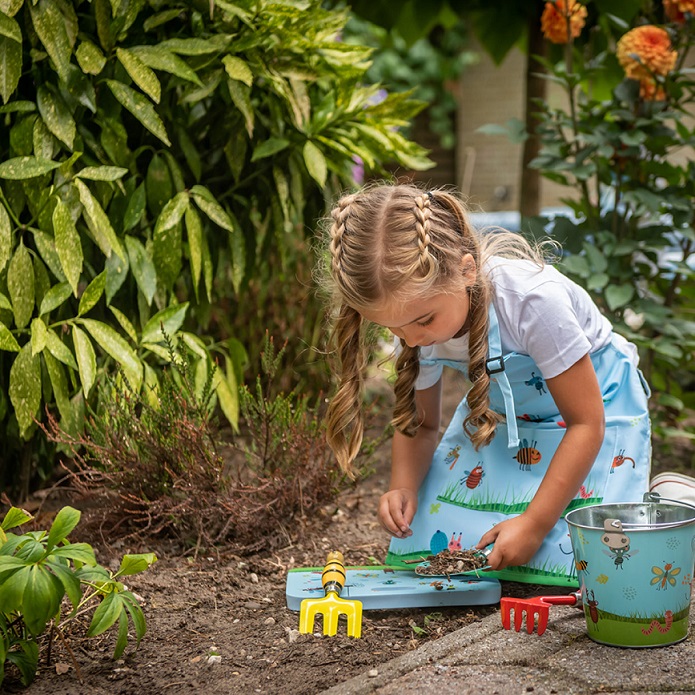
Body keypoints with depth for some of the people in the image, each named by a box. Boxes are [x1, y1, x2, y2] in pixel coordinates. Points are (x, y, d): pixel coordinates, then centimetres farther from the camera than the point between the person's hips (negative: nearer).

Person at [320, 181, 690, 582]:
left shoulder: (533, 300, -38)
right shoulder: (416, 316, -18)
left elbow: (586, 421, -27)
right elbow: (419, 423, -1)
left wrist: (534, 524, -29)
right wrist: (403, 488, -22)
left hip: (595, 402, -5)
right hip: (499, 411, 5)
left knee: (561, 564, -22)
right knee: (417, 543, -8)